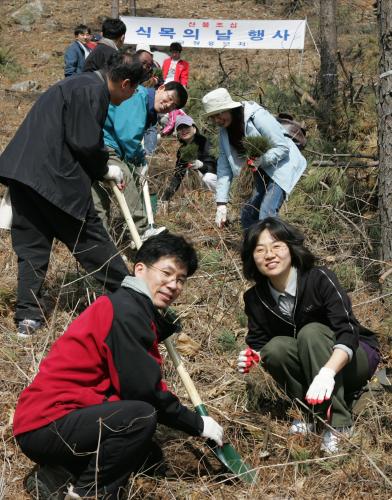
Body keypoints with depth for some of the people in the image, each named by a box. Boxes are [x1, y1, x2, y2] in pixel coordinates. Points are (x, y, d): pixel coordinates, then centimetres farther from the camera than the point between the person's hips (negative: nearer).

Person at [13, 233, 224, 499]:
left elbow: (144, 384, 13)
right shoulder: (125, 312, -17)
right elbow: (143, 390, -16)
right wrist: (197, 424, -6)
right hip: (46, 425, -11)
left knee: (144, 449, 20)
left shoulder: (136, 310, 15)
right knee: (142, 417, -27)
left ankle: (58, 475, 9)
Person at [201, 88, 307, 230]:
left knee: (266, 213, -22)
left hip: (282, 164, -7)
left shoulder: (257, 117, -24)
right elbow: (224, 167, -3)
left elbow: (282, 147, -22)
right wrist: (221, 203, -9)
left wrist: (259, 161, -35)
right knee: (248, 214, 5)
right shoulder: (224, 131, -2)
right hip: (262, 171, 8)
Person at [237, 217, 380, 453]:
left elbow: (348, 332, -33)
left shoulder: (320, 279, -24)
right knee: (274, 349, -26)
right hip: (309, 370, 4)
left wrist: (327, 372, -50)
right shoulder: (256, 298, -9)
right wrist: (252, 358, -29)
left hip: (354, 358, -4)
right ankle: (315, 413, -10)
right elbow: (258, 343, -3)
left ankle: (338, 422, -28)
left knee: (311, 332, -33)